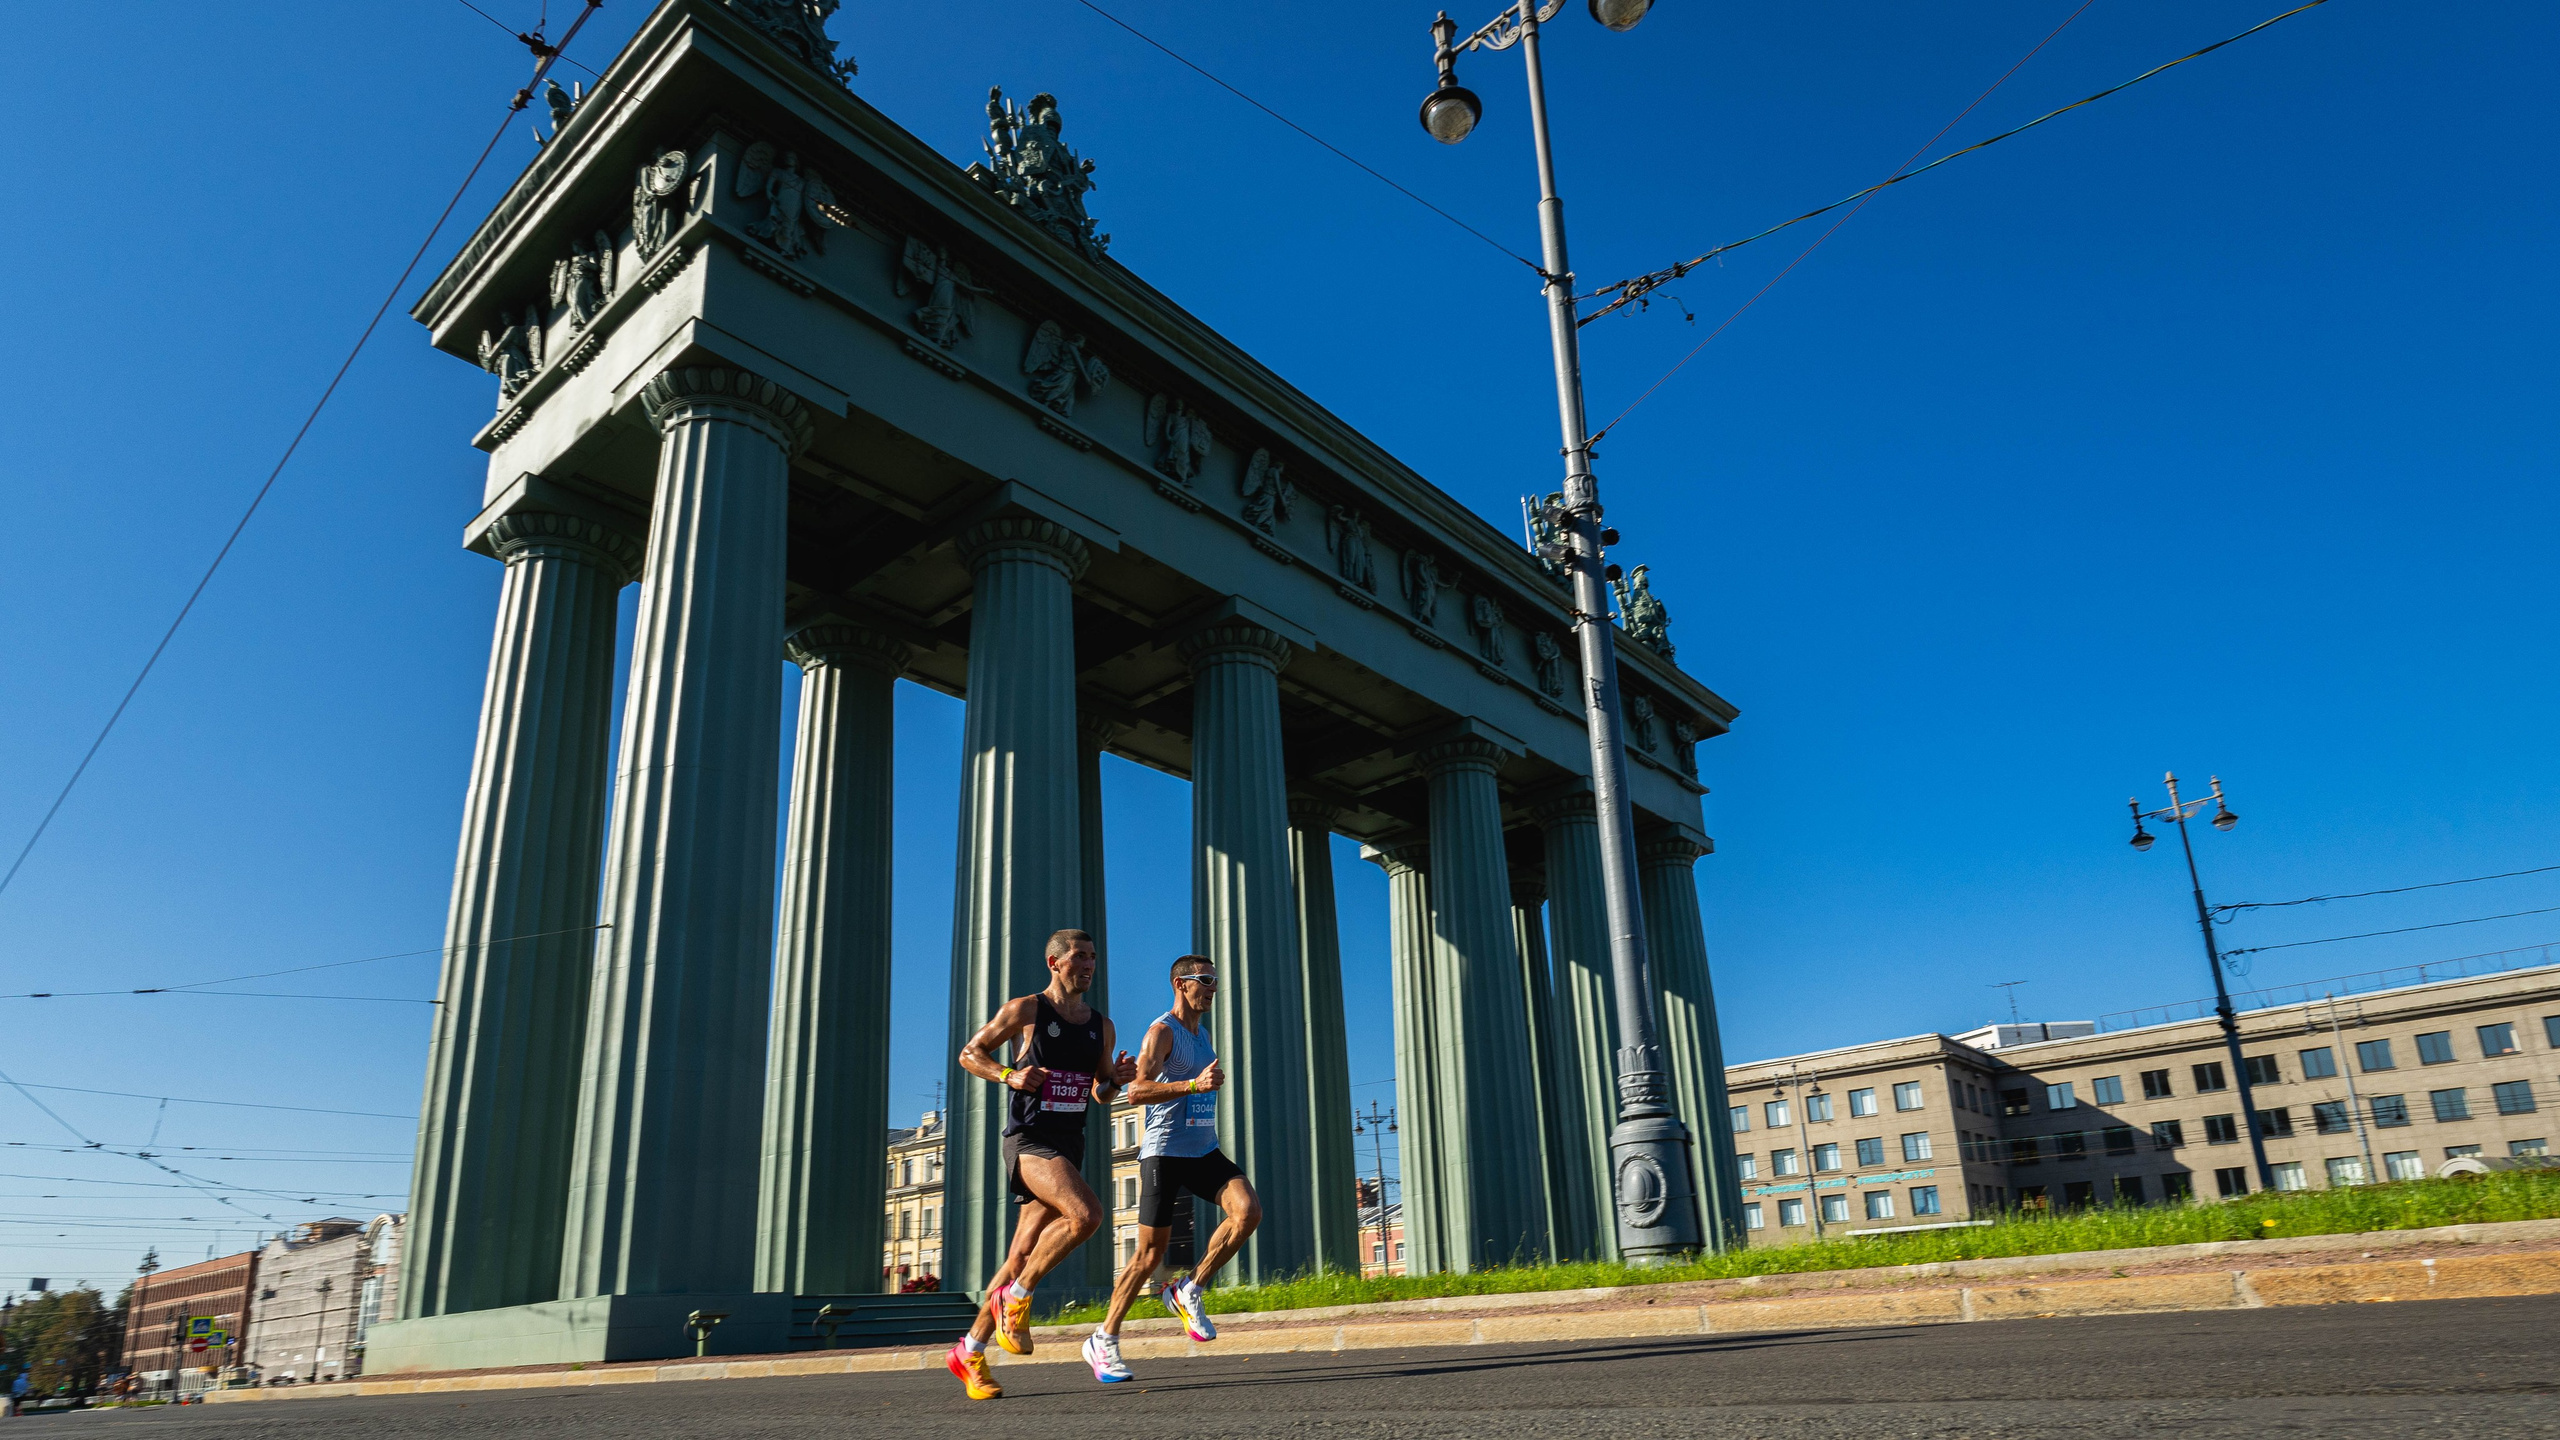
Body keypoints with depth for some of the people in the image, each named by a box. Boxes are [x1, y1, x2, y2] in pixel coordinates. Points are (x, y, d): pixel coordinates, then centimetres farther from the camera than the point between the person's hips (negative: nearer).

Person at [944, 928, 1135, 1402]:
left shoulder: (1101, 1025, 13)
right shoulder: (1025, 1010, -2)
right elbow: (969, 1053, 4)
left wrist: (1115, 1079, -2)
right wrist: (1009, 1075, -13)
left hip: (1070, 1145, 6)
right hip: (1028, 1139, -6)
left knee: (1023, 1256, 6)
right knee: (1086, 1213, -28)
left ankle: (970, 1350, 20)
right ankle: (1015, 1296, -9)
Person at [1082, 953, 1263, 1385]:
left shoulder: (1203, 1035, 18)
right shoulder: (1162, 1032, -8)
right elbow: (1137, 1092, -22)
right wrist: (1195, 1085, -30)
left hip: (1205, 1151, 7)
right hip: (1165, 1153, -7)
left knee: (1249, 1210, -17)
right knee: (1151, 1254, -3)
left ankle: (1189, 1291, -2)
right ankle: (1103, 1341, 14)